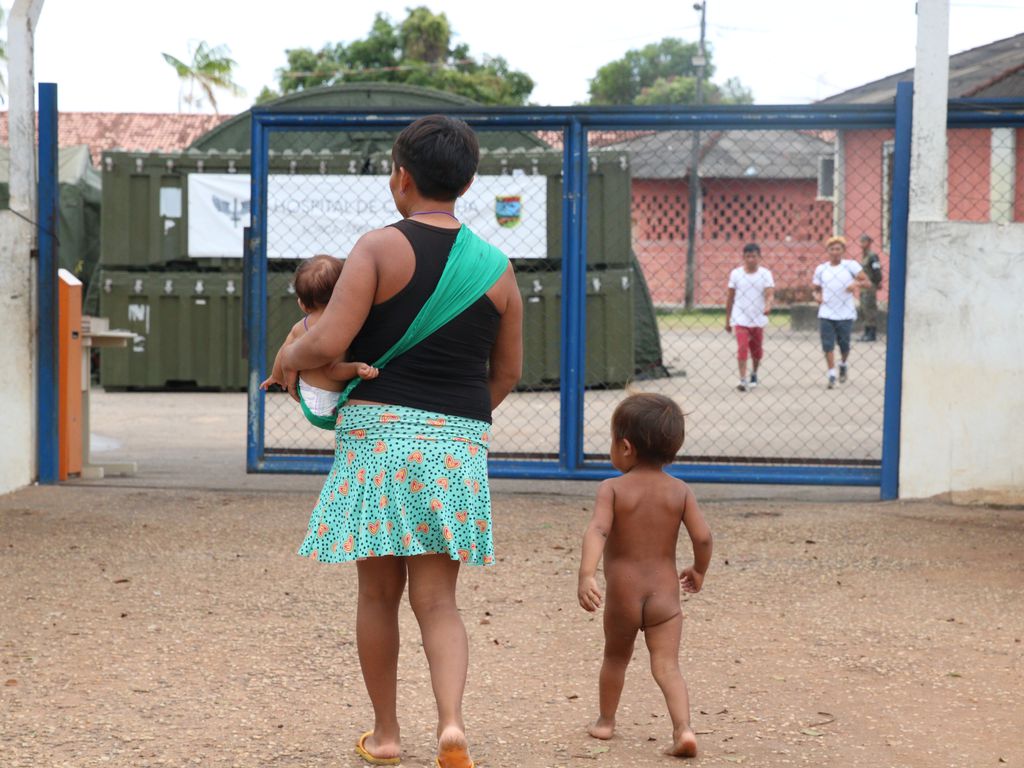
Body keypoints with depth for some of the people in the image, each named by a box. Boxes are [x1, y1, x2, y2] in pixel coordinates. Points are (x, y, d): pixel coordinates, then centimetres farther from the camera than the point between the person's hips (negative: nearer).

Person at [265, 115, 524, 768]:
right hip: (459, 443, 3)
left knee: (379, 591, 11)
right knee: (437, 597, 6)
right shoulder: (497, 268, 7)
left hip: (379, 431, -3)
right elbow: (507, 373, 13)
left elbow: (329, 343, -14)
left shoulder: (380, 249, -6)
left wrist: (290, 359, 7)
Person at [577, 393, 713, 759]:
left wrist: (586, 575, -33)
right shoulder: (680, 491, -1)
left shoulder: (612, 489, -9)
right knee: (667, 666, -2)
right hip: (665, 593, 1)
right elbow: (702, 536, -5)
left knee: (616, 657, 22)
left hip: (622, 593, -1)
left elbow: (597, 530, -24)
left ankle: (605, 721, 38)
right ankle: (683, 728, -22)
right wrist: (699, 571, 14)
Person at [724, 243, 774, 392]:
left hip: (758, 319, 1)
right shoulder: (736, 274, -1)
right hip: (740, 319, -1)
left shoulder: (765, 274, -3)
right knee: (742, 349, -15)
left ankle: (754, 374, 37)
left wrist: (768, 306, -39)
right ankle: (743, 380, -16)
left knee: (757, 351, 12)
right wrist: (727, 320, 7)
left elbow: (769, 293, -17)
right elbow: (730, 298, 5)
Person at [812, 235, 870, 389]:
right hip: (826, 314, 2)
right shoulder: (821, 269, 8)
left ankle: (844, 364, 36)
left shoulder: (850, 265, 1)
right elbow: (816, 288, 17)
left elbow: (866, 282, -3)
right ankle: (831, 375, -1)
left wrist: (856, 284, -24)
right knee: (827, 344, -7)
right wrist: (817, 296, -6)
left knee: (844, 344, 5)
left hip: (846, 314, -2)